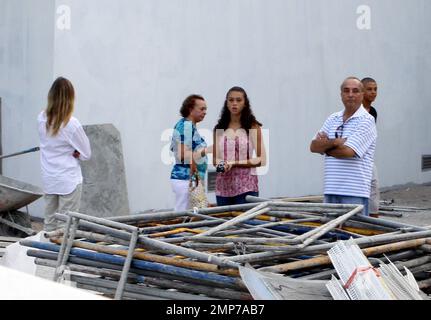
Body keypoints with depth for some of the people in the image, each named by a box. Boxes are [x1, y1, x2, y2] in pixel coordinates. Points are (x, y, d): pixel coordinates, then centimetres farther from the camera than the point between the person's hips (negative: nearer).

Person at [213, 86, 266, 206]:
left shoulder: (253, 127, 1)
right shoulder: (218, 129, 10)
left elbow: (262, 159, -4)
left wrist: (234, 163, -12)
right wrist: (218, 163, -7)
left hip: (246, 187, -3)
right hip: (223, 187, 3)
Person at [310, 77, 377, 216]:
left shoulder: (366, 120, -6)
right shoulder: (332, 119, 14)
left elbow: (348, 151, -17)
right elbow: (313, 146, 6)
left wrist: (325, 146, 0)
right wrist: (333, 142, -12)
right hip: (330, 190, 6)